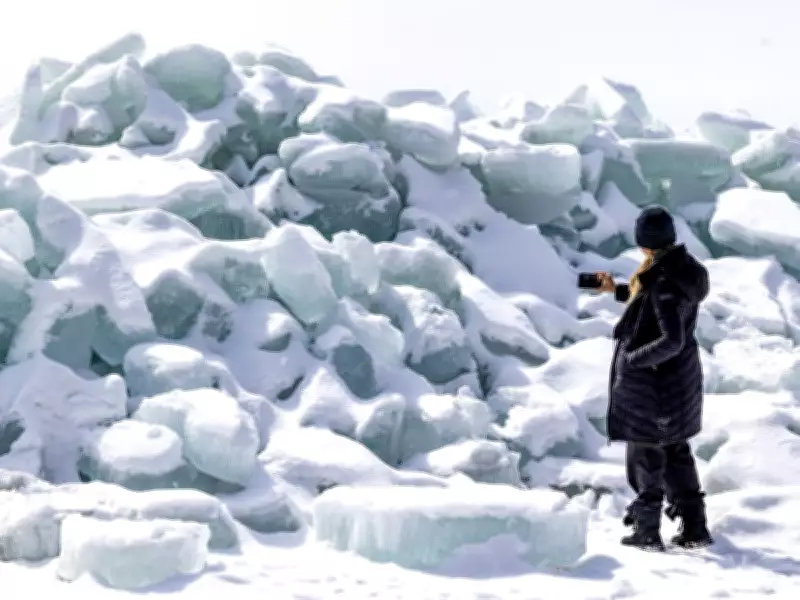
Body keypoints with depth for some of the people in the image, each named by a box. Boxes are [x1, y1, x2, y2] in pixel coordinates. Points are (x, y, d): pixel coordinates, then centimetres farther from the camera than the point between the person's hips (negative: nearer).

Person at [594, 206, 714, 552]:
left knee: (645, 457, 7)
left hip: (653, 383, -9)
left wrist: (632, 358, -20)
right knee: (676, 452, 19)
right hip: (681, 379, 9)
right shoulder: (683, 269, 0)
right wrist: (617, 291, 22)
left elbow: (671, 341, -30)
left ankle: (646, 532, 18)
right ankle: (694, 527, 24)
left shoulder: (663, 282, -27)